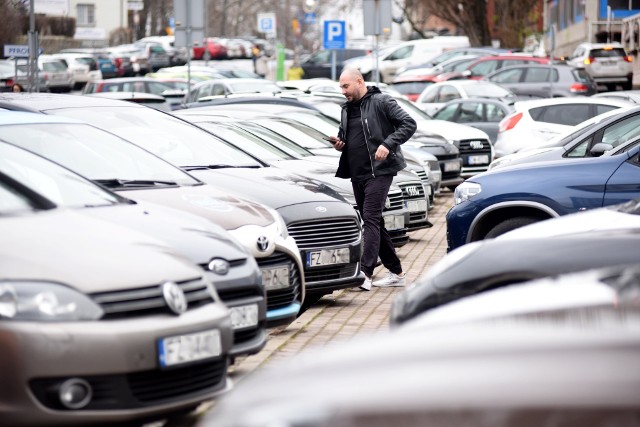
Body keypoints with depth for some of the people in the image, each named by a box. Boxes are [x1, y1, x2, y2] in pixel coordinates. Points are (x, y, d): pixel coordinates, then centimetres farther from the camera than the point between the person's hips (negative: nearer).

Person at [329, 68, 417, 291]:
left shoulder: (381, 102, -6)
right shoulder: (347, 109, 17)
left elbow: (409, 124, -11)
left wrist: (388, 144, -21)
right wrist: (339, 143, 5)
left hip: (379, 170, -8)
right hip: (357, 174, 8)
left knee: (371, 219, -16)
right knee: (374, 222, 11)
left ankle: (365, 274, -22)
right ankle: (396, 272, 20)